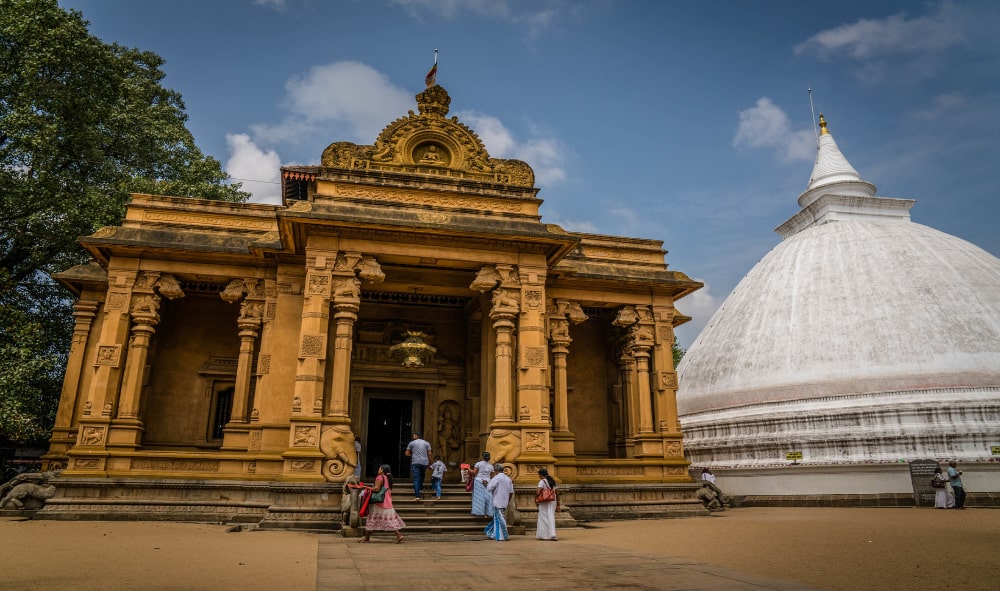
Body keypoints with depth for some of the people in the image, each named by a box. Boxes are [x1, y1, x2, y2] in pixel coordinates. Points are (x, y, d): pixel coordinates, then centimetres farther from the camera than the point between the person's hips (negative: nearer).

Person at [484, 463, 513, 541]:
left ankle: (504, 536, 2)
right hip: (504, 503, 7)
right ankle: (494, 534, 24)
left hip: (497, 502, -7)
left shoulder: (496, 478, -13)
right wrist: (508, 501, 20)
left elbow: (489, 489, -16)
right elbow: (511, 492, 10)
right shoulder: (508, 479, 8)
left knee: (499, 519, 0)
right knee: (497, 518, 17)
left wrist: (490, 479, -4)